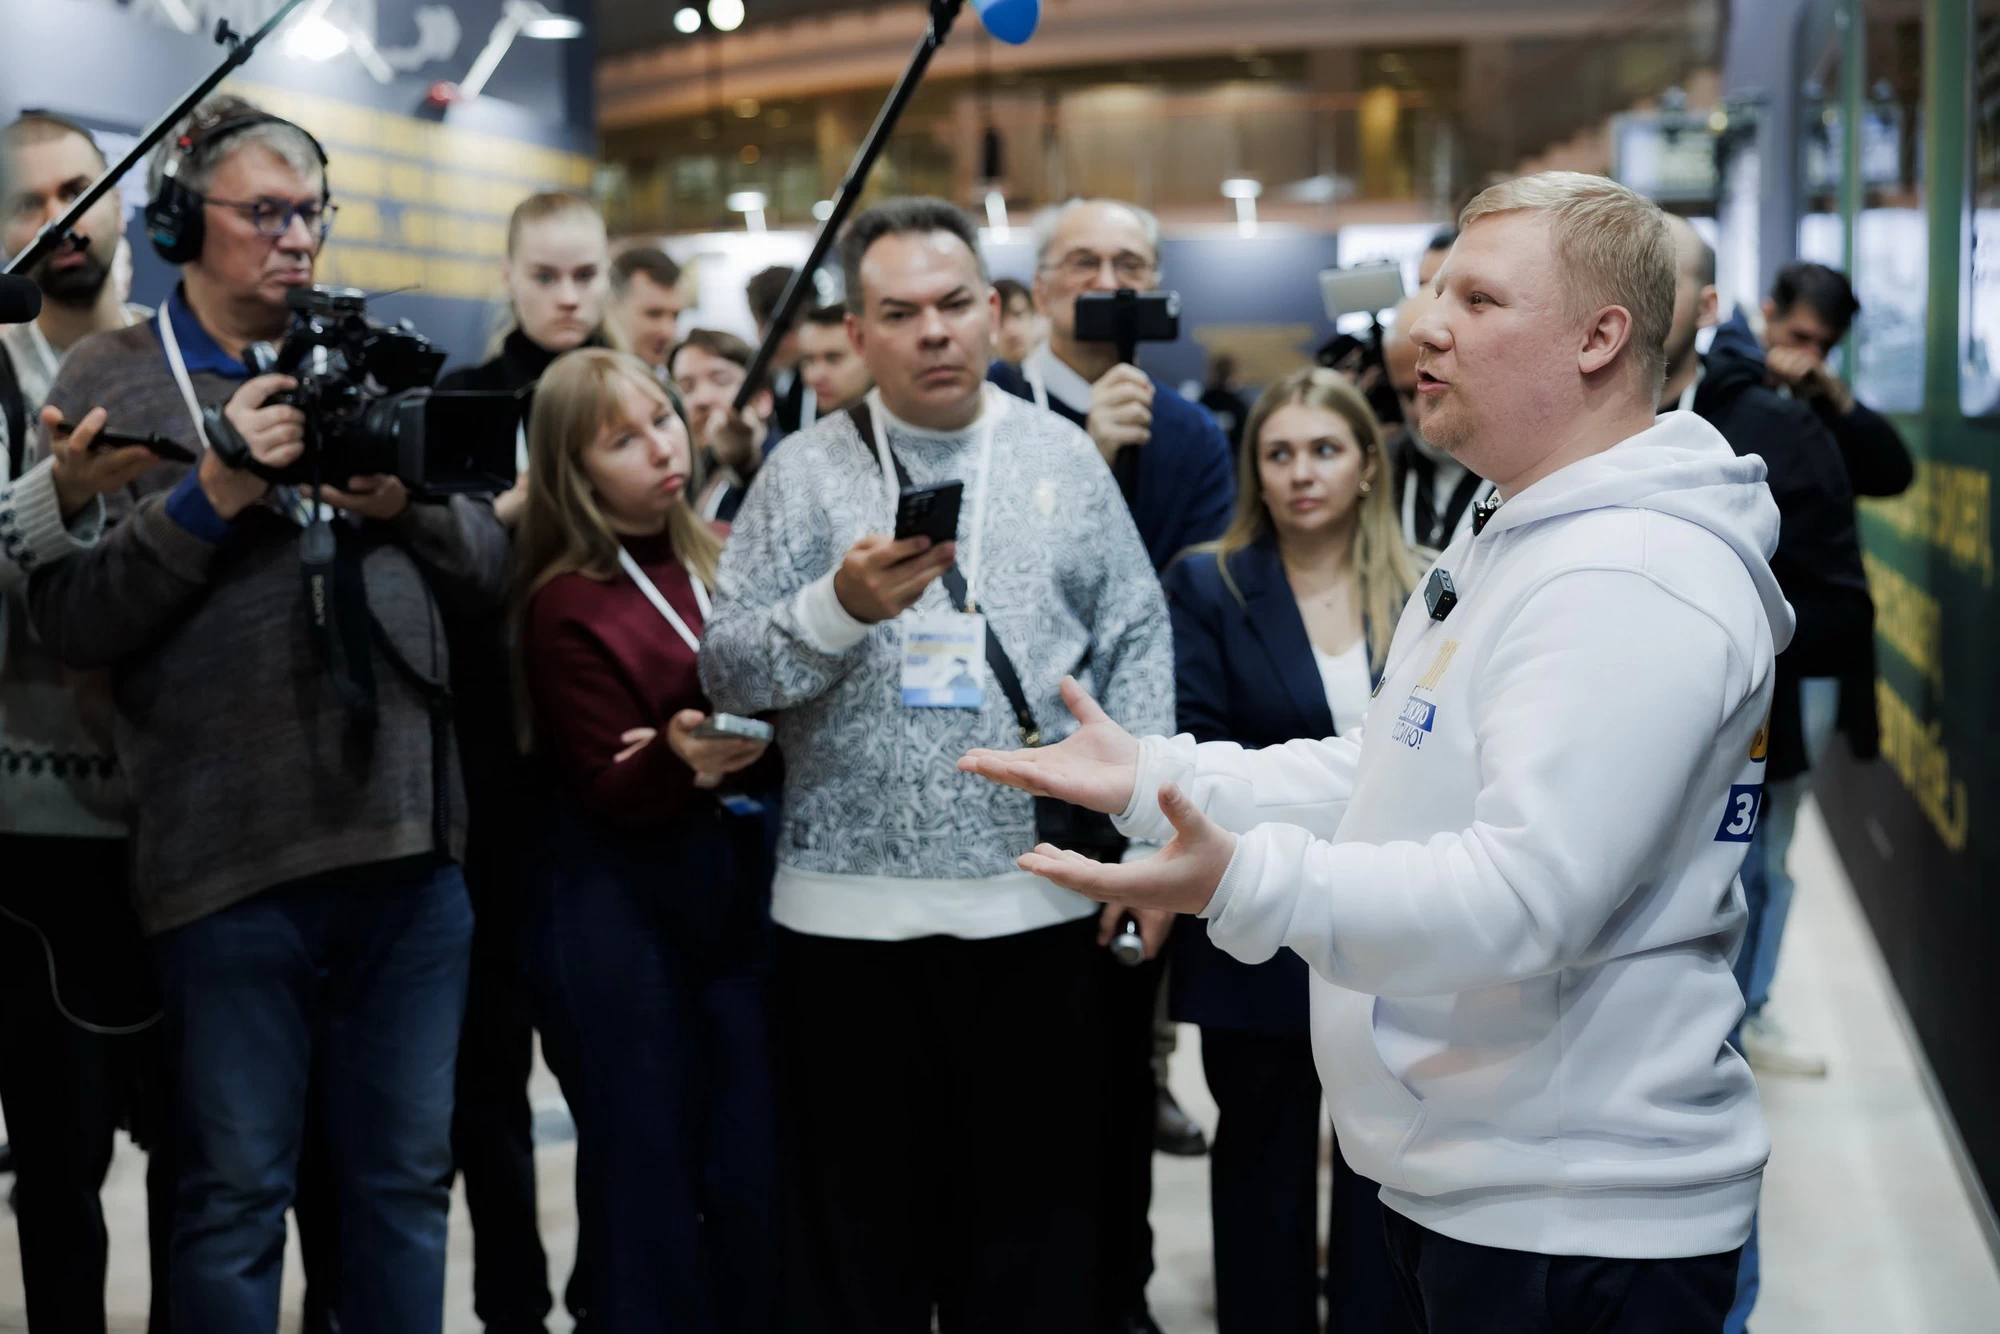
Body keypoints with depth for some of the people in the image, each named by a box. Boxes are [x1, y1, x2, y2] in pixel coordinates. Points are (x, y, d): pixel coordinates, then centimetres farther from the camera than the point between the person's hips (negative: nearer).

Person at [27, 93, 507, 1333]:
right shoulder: (109, 381, 2)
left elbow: (491, 557, 12)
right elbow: (68, 618, -6)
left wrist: (408, 503, -8)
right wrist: (212, 492, -16)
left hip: (411, 839, 4)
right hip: (231, 857, -4)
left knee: (408, 1179, 13)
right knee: (236, 1195, 6)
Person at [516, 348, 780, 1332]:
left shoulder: (721, 561, 6)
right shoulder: (564, 603, -9)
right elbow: (610, 790, -10)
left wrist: (732, 754, -12)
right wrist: (679, 758, -30)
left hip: (736, 885, 5)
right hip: (621, 910, -5)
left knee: (760, 1162, 7)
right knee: (650, 1168, 4)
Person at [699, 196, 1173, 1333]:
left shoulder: (1065, 457, 7)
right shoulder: (804, 473, 4)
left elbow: (1135, 646, 6)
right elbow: (729, 673, -2)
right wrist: (841, 606, -20)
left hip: (1039, 906, 1)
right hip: (852, 911, 0)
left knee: (1037, 1220, 9)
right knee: (864, 1228, 10)